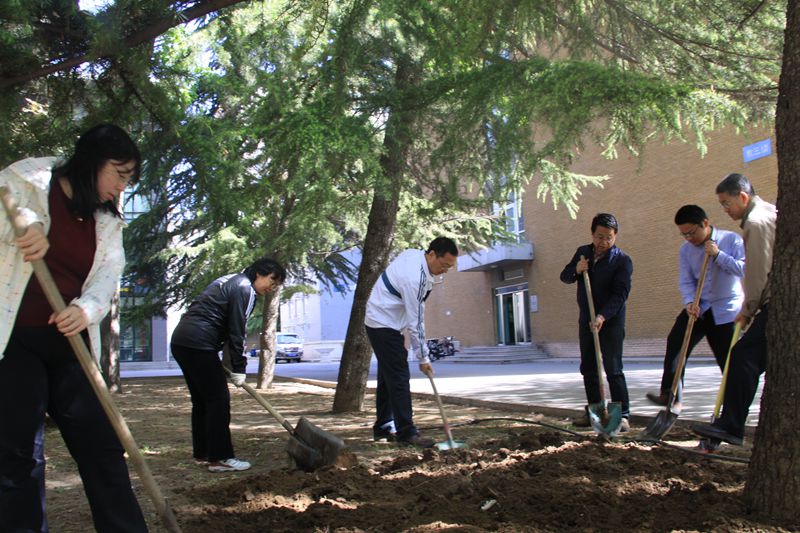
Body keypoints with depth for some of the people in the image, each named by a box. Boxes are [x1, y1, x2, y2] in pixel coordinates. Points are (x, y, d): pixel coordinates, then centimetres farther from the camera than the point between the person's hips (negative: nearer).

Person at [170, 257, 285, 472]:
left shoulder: (231, 281, 23)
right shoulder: (244, 288, -6)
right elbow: (236, 331, -11)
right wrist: (239, 369, -6)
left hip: (181, 340, 10)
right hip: (198, 343, -10)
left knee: (201, 400, 15)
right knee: (219, 399, -5)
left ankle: (202, 454, 22)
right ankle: (219, 458, -2)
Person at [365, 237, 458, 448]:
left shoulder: (413, 254, -1)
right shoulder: (415, 278, -29)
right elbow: (415, 322, -24)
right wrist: (423, 358, -15)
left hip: (379, 320, 11)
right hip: (384, 325, -11)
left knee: (388, 375, 15)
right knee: (399, 376, -11)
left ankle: (383, 427, 23)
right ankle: (406, 432, -7)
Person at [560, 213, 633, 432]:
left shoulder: (622, 261, -12)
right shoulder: (582, 252, 6)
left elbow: (619, 294, -21)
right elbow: (564, 277, 10)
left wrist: (602, 316, -33)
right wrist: (575, 270, -13)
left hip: (611, 322, -6)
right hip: (586, 321, 6)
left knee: (613, 369, -8)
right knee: (588, 369, 12)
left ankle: (623, 415, -2)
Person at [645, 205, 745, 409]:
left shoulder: (731, 240, -7)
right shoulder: (685, 250, 5)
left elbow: (745, 269, -15)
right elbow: (685, 281, 1)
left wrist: (718, 255, -21)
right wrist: (690, 302, -17)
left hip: (726, 309, -4)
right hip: (698, 308, 4)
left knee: (729, 360, 1)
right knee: (675, 344, -10)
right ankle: (671, 396, -6)